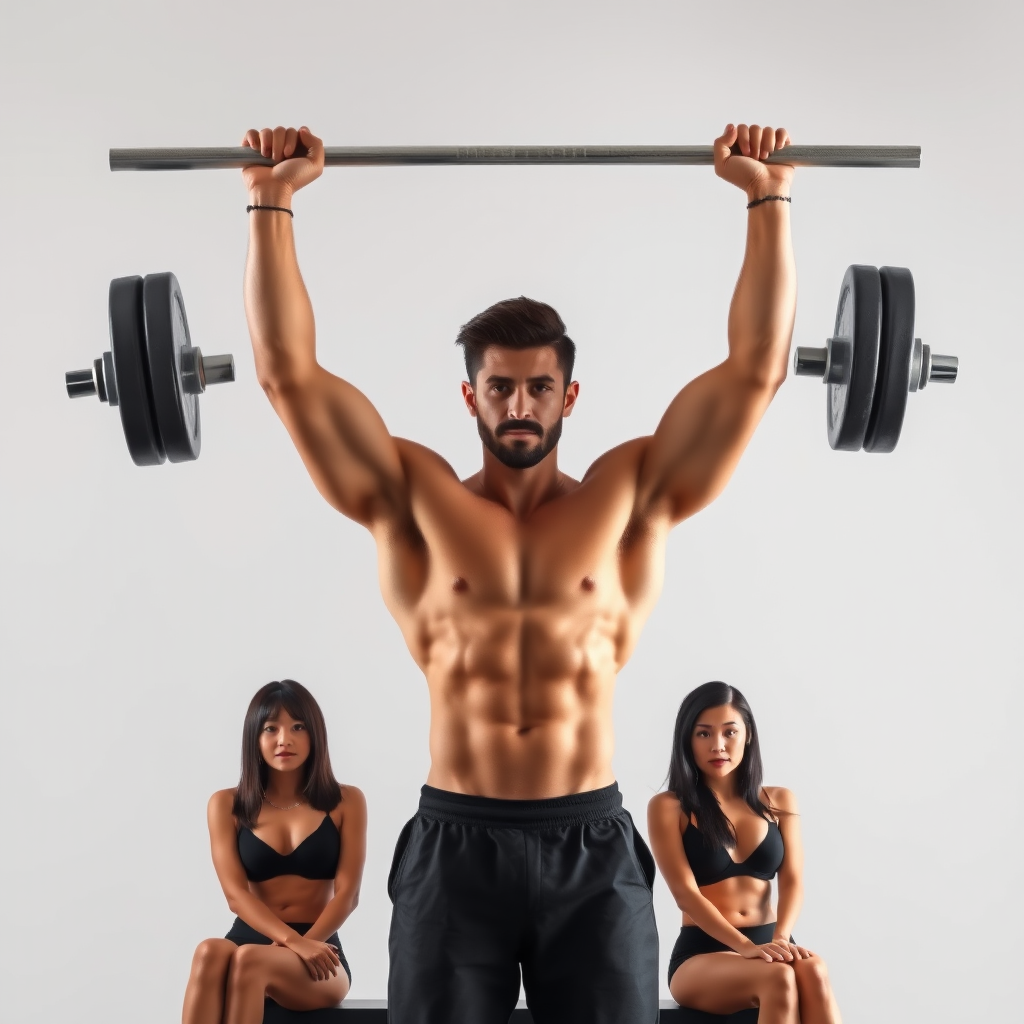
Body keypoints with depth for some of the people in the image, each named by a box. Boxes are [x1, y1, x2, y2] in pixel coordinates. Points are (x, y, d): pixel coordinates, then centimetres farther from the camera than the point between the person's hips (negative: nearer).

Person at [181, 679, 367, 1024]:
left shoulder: (346, 802, 6)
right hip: (250, 939, 1)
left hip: (317, 950, -1)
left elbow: (347, 892, -3)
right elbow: (236, 893, -4)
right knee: (211, 952, -35)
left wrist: (305, 945, -21)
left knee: (249, 960, -35)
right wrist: (292, 941, -21)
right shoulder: (227, 805, 7)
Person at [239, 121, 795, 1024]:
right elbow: (289, 374, 2)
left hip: (591, 846, 0)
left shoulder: (629, 497, 6)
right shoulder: (413, 500, 6)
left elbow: (755, 368, 3)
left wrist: (770, 201, 1)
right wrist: (272, 204, 0)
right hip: (455, 844, 0)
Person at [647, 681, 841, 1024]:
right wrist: (746, 947, -25)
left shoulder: (779, 802, 12)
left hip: (768, 945, 3)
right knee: (779, 978, -35)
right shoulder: (668, 807, 0)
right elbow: (686, 893, -10)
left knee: (813, 972, -33)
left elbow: (792, 882, 2)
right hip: (701, 955, -3)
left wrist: (780, 939, -20)